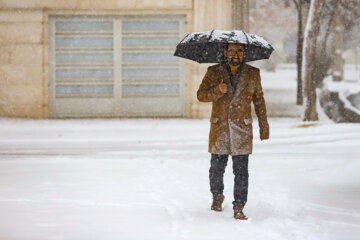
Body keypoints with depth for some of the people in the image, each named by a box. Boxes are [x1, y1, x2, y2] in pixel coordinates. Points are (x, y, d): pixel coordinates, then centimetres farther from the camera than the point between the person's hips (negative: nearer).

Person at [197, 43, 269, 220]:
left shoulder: (253, 74, 8)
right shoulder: (214, 72, 5)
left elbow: (259, 100, 14)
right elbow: (201, 95, 2)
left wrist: (264, 126, 14)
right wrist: (217, 91, -17)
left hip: (242, 131, 0)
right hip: (219, 130, 0)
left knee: (241, 171, -6)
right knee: (217, 168, 6)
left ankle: (238, 207, 0)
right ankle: (217, 196, 33)